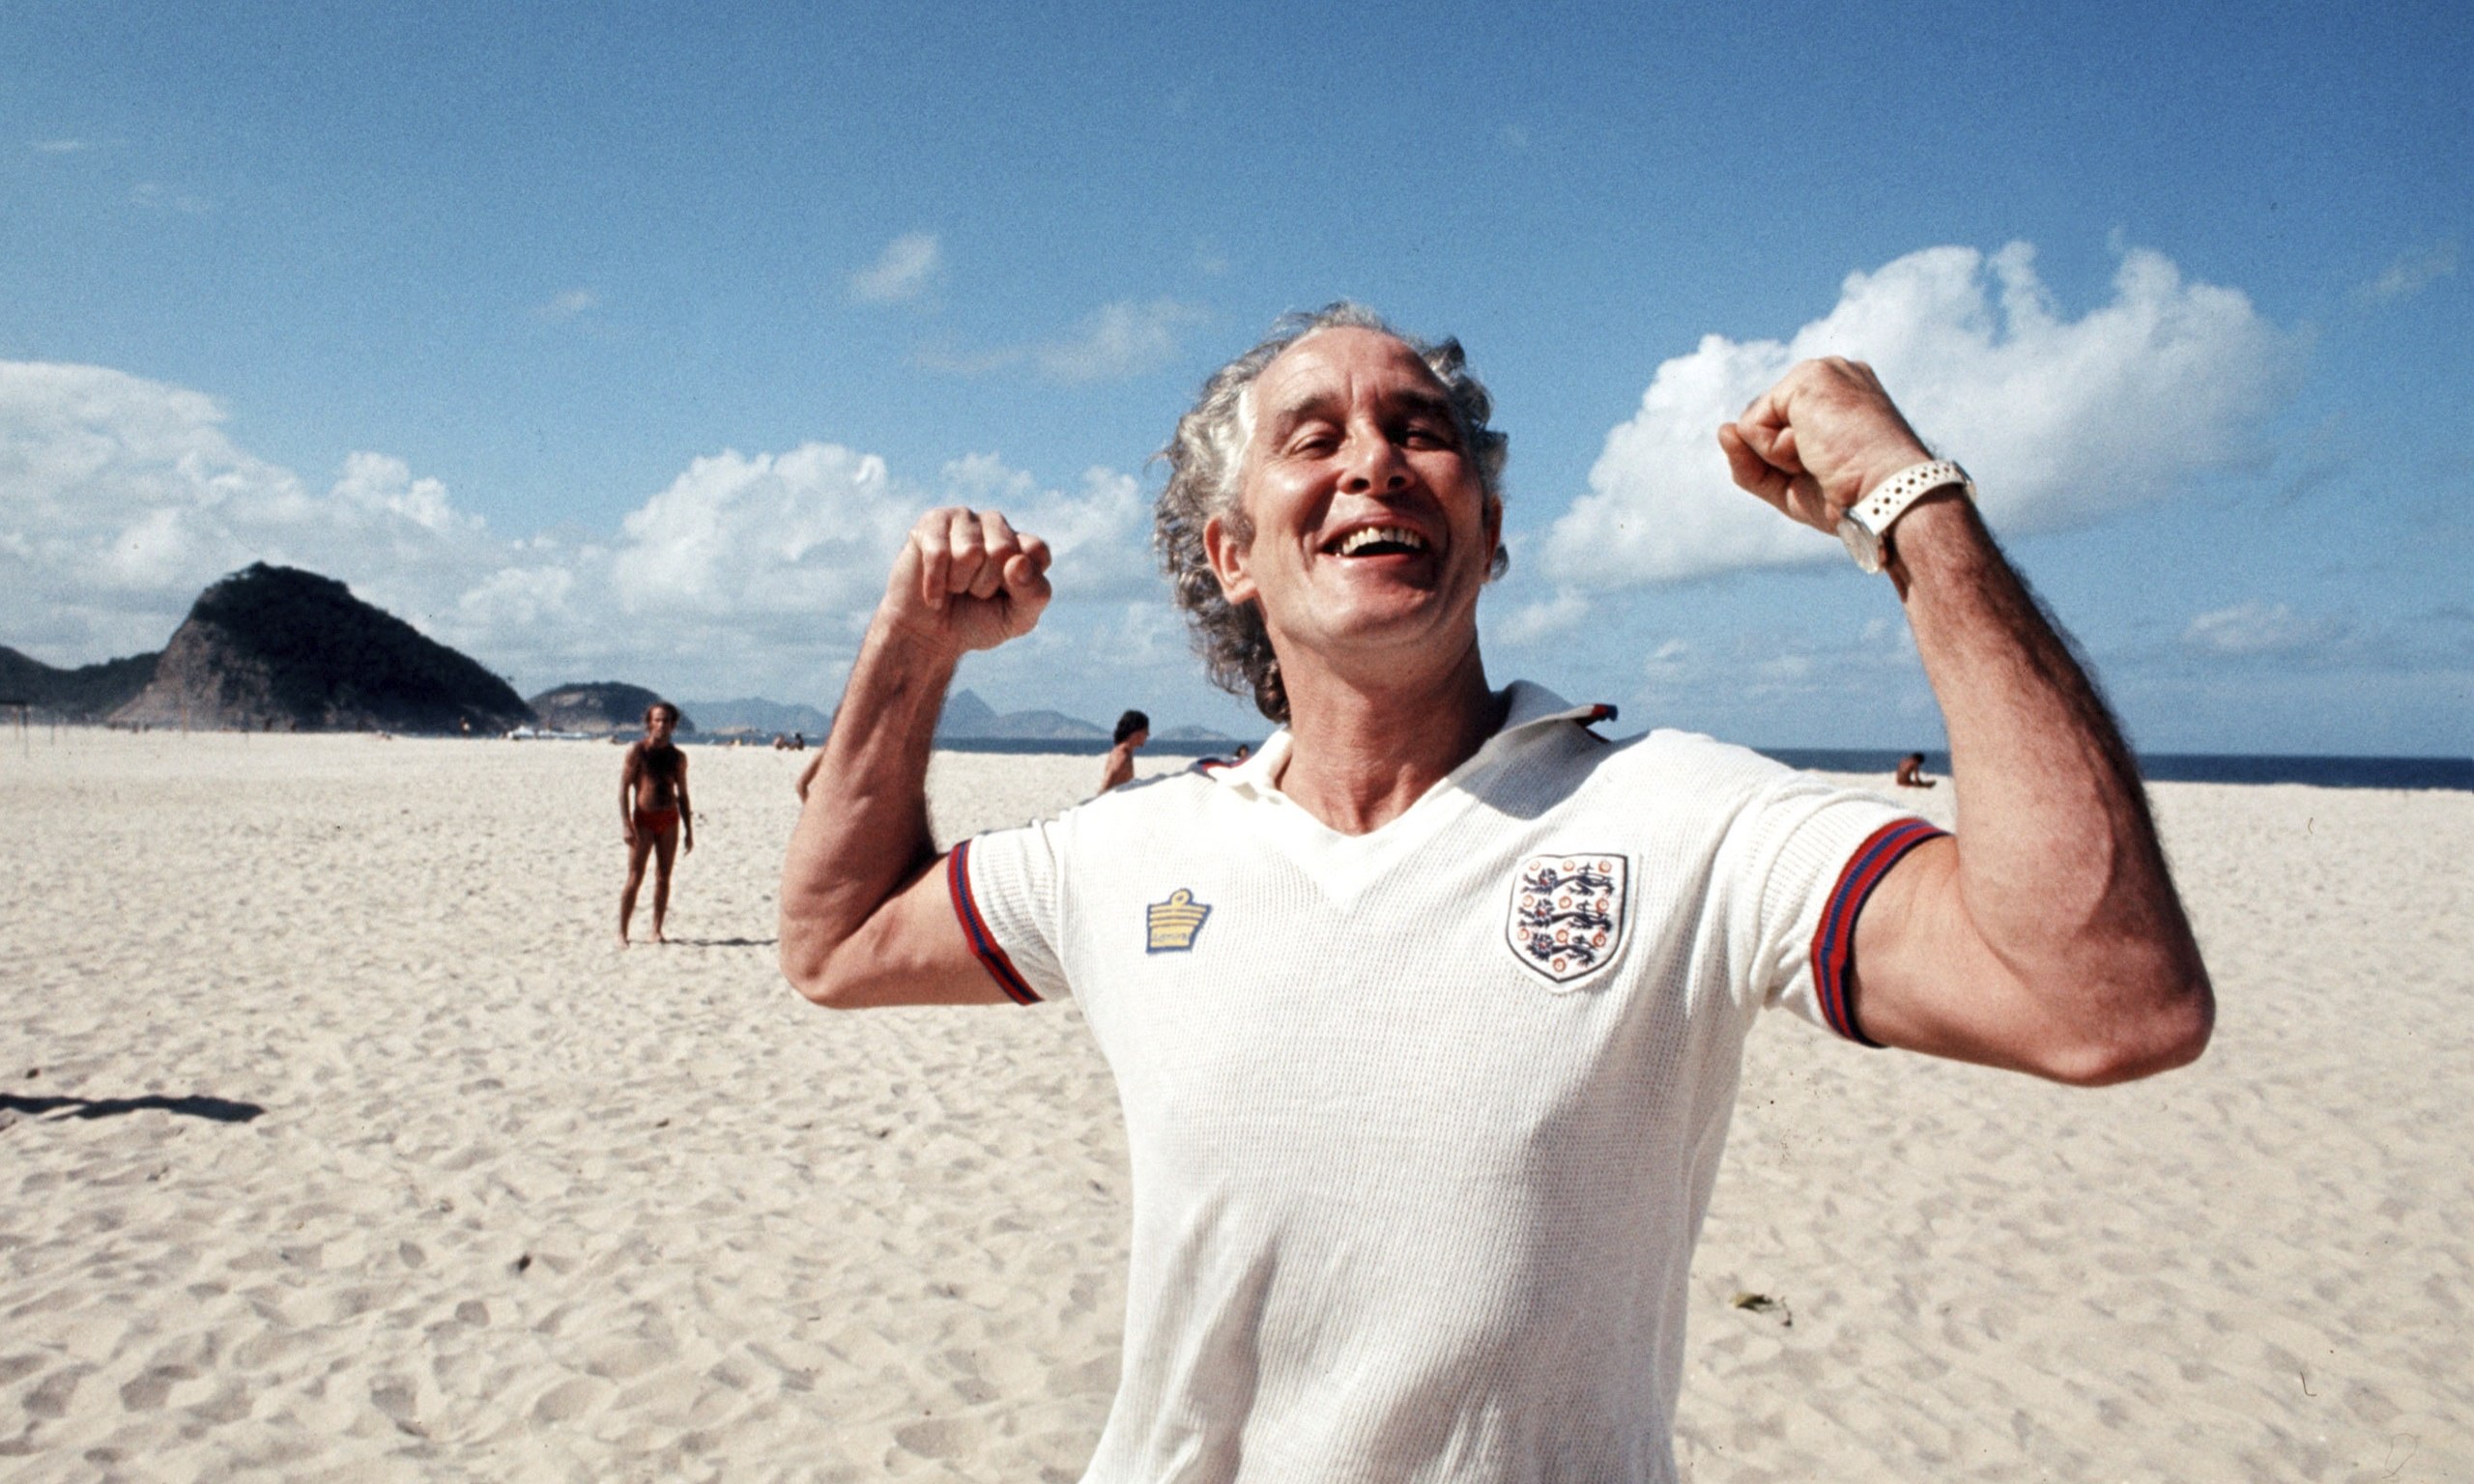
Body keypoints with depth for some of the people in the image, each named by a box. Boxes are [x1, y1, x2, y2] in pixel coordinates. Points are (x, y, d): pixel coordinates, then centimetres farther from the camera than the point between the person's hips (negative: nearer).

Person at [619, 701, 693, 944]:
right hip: (643, 820, -4)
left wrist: (689, 831, 11)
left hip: (669, 820, 4)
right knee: (635, 878, -5)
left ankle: (657, 931, 11)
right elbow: (623, 788, -6)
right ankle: (622, 932, 1)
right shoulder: (637, 751, -3)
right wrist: (626, 824, -15)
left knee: (663, 878, 5)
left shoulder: (678, 757, 9)